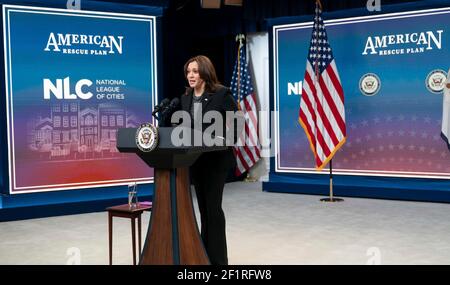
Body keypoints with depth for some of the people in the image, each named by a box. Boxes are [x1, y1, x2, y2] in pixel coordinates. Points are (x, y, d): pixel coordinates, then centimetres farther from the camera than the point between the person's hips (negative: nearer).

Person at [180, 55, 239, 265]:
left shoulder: (222, 94, -8)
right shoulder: (185, 98, 10)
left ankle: (218, 259, 3)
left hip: (217, 159, -6)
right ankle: (205, 255, 21)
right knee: (204, 208, 12)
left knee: (213, 207, -5)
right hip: (195, 160, 6)